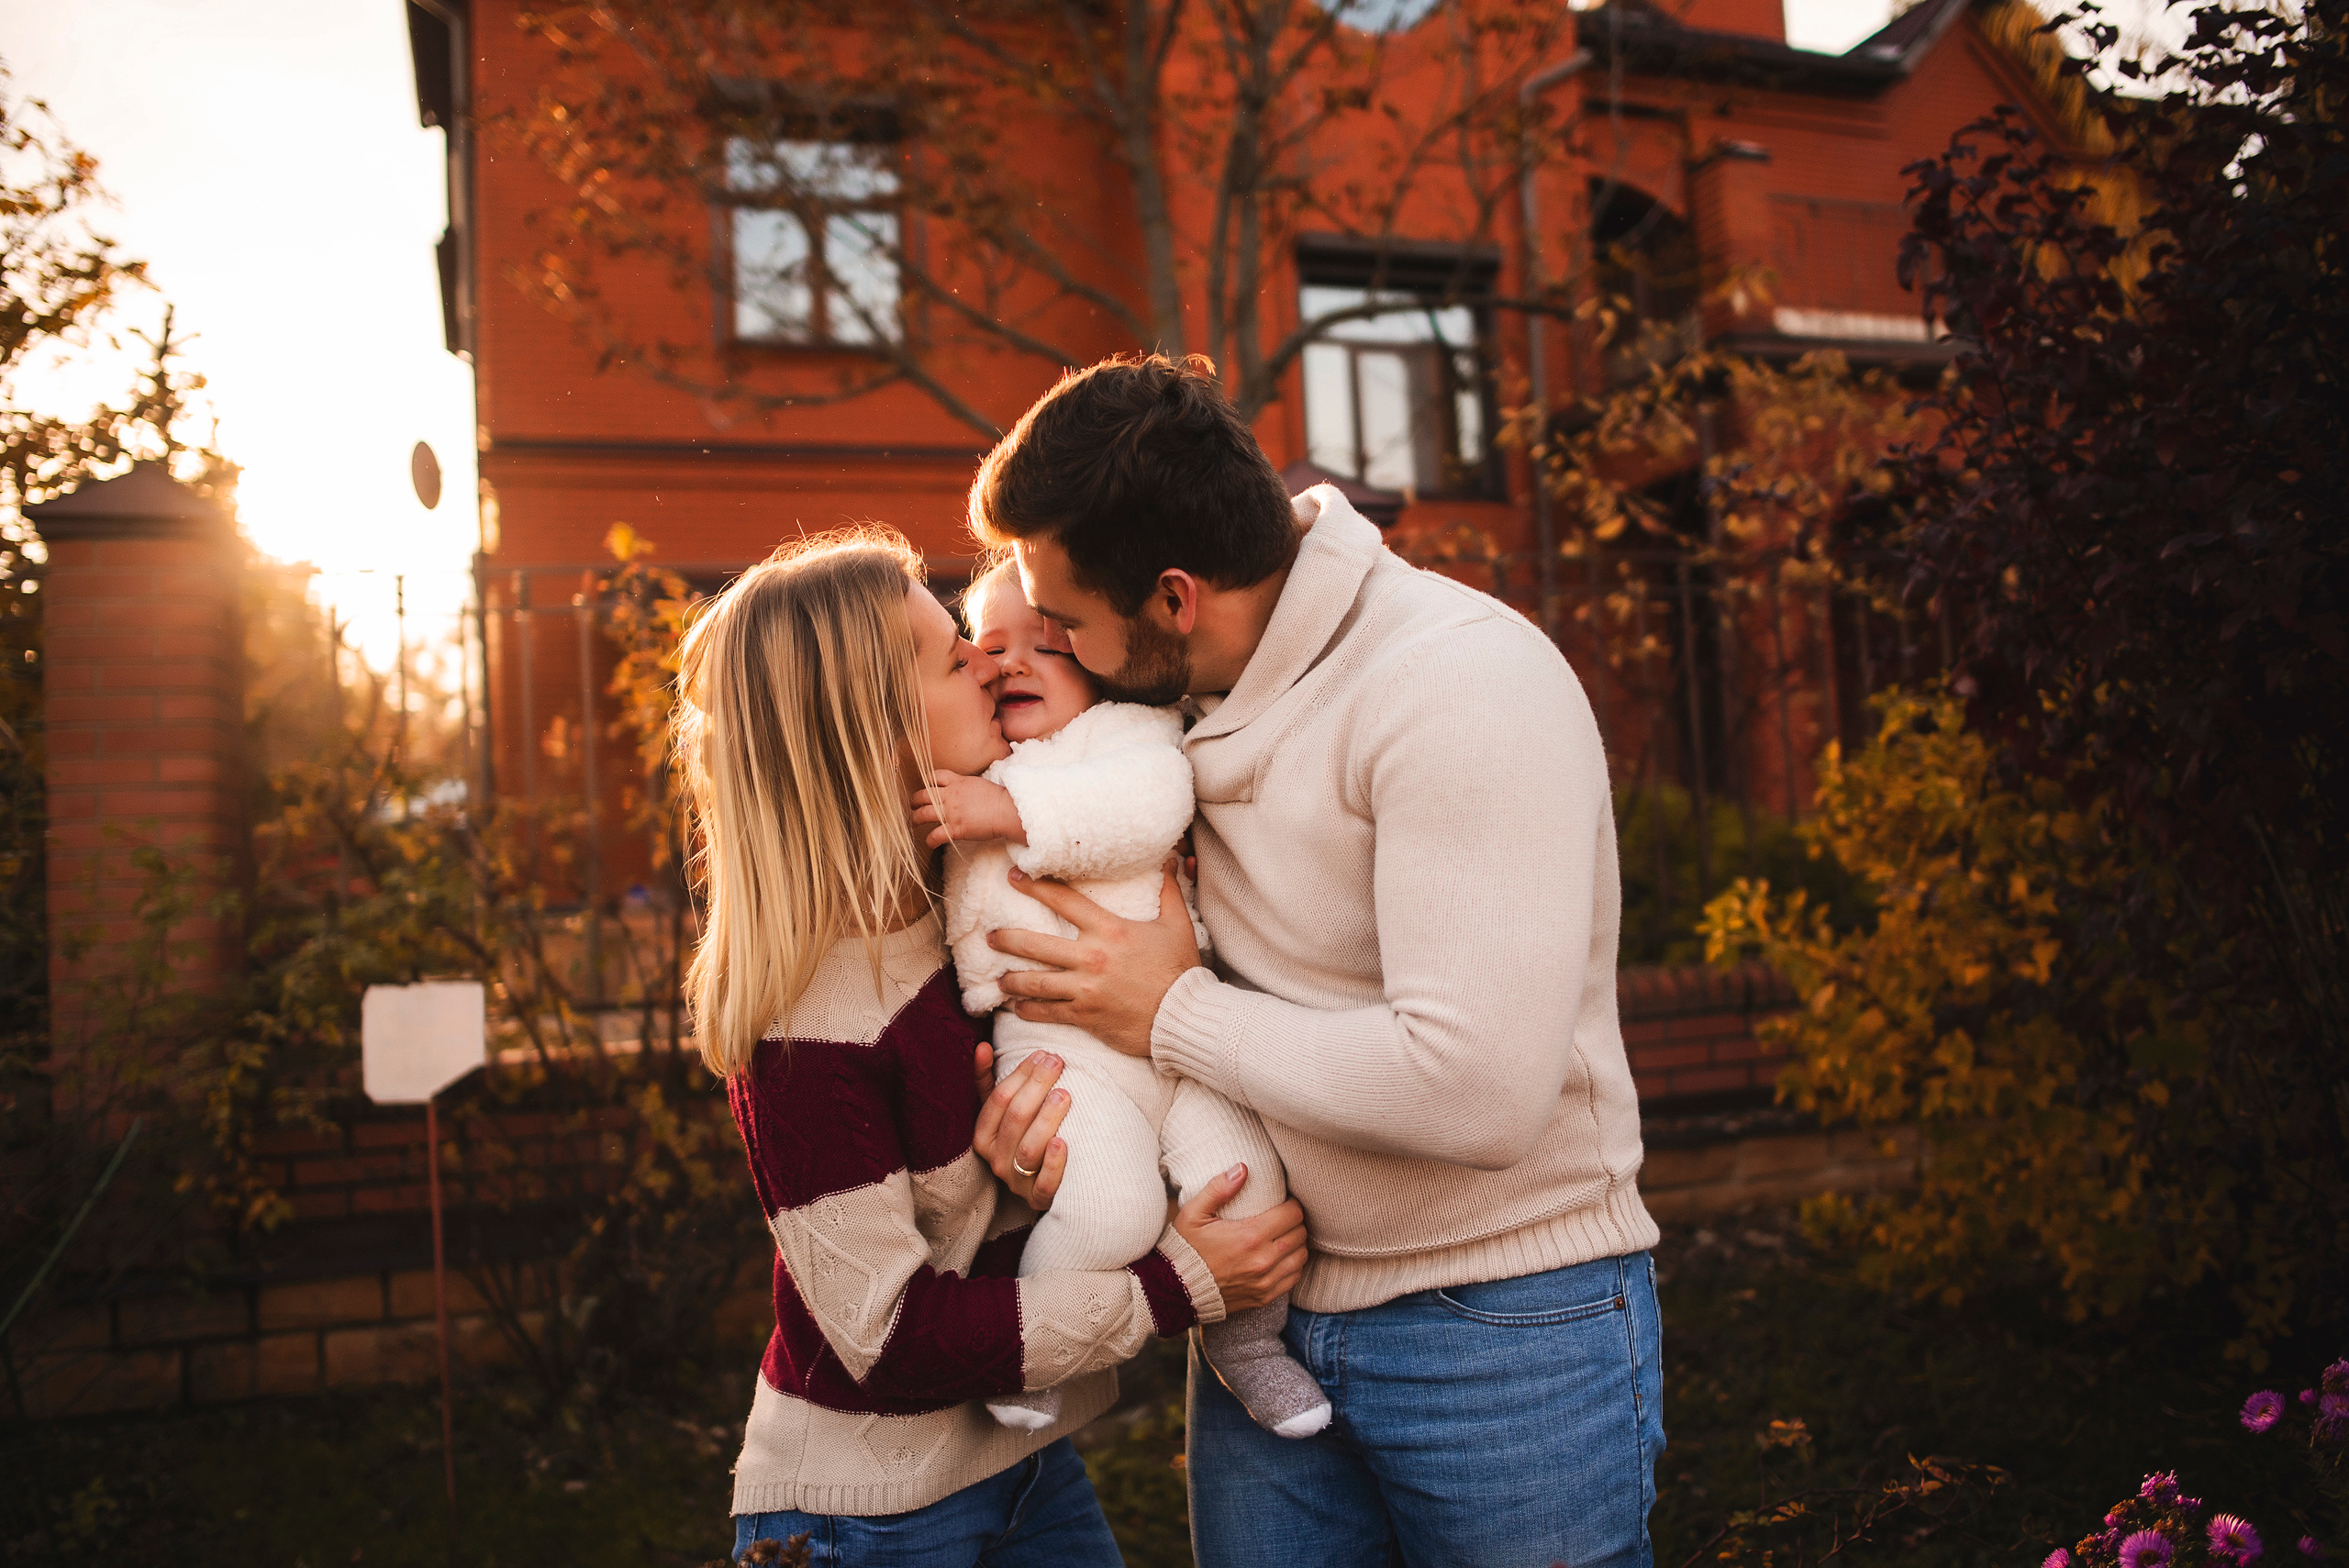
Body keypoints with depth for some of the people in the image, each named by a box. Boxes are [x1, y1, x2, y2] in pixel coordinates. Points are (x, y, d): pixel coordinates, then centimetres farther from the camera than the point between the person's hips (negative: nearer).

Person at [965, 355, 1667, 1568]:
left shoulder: (1461, 687, -23)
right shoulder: (1198, 689, 1)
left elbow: (1481, 1092, -32)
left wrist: (1176, 1014, -19)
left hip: (1500, 1327, -6)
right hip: (1264, 1311, 7)